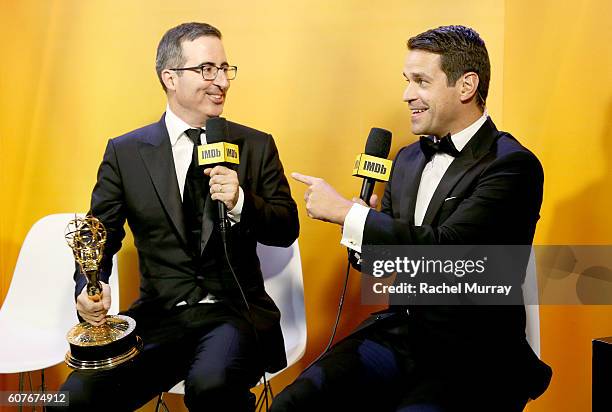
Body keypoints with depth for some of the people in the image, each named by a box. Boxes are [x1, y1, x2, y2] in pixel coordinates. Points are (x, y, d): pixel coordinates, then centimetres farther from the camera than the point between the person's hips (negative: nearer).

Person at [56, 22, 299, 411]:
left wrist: (241, 201, -14)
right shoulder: (124, 152, 6)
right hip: (158, 316, 1)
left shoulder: (257, 146, 6)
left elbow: (287, 230, 5)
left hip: (236, 310, 0)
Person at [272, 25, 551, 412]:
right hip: (398, 334, 5)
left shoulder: (512, 165, -11)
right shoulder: (409, 158, 10)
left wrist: (347, 212, -17)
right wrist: (365, 225, -7)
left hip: (472, 360, -4)